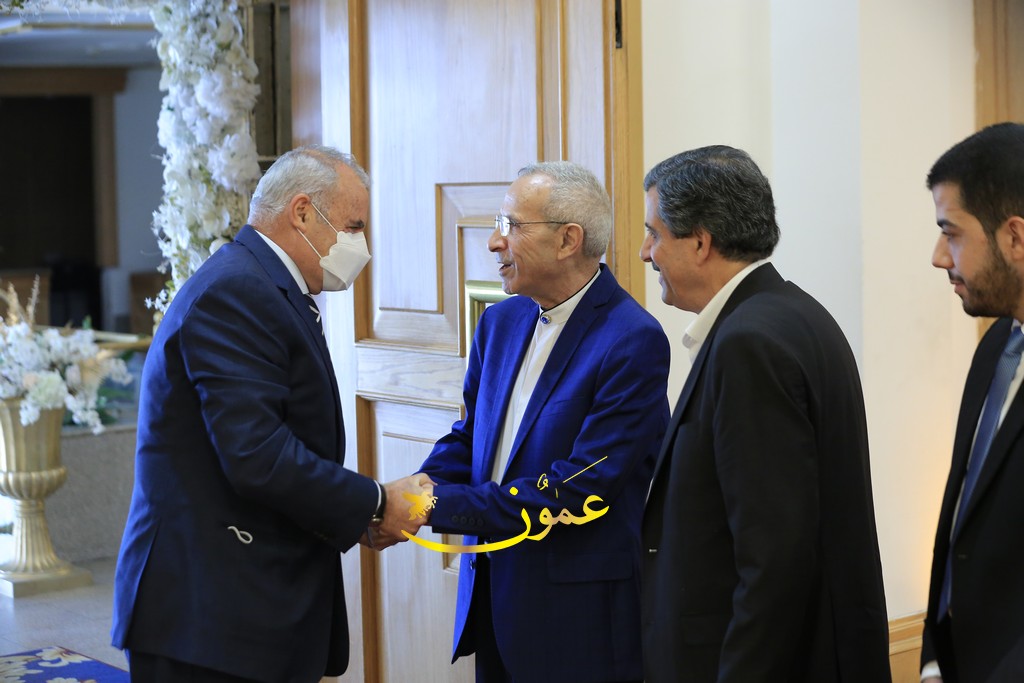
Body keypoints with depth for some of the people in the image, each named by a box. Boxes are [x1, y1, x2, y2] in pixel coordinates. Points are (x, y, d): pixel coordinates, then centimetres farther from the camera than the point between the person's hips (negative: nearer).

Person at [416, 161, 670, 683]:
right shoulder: (501, 322, 7)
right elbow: (469, 437, 11)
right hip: (491, 596, 7)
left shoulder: (633, 341, -18)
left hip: (578, 617, -6)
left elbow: (578, 491, -22)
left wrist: (437, 504, -21)